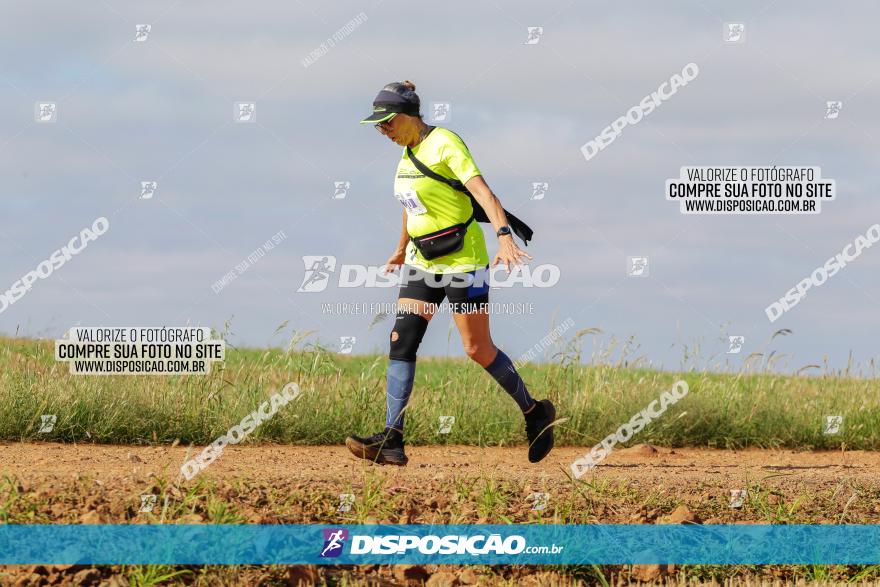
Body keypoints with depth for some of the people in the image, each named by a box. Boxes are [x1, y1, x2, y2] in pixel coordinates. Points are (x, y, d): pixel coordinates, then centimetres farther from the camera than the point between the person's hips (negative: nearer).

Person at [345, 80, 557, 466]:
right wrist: (402, 249, 39)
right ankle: (391, 441, -10)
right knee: (401, 341, -7)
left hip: (463, 260, -8)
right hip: (423, 263, 8)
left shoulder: (445, 144, -15)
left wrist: (503, 235, -40)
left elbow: (481, 191, -26)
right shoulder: (409, 153, 10)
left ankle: (535, 413, 21)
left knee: (478, 349, -1)